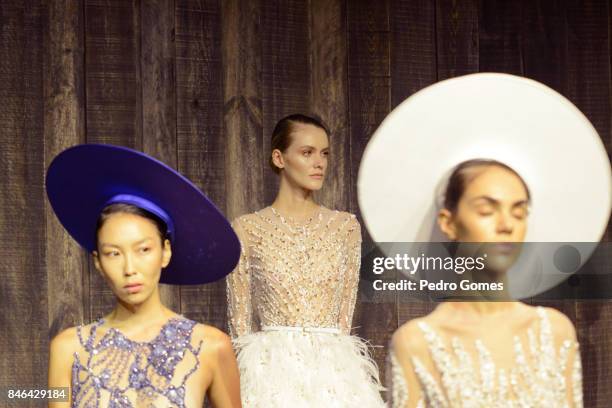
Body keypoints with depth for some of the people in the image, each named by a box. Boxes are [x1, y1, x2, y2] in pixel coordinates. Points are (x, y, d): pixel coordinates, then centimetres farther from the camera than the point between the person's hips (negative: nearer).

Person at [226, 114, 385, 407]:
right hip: (272, 369, -2)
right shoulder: (248, 228, 2)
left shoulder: (346, 226, 8)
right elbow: (241, 321, 3)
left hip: (334, 369, 2)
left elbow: (344, 315, 7)